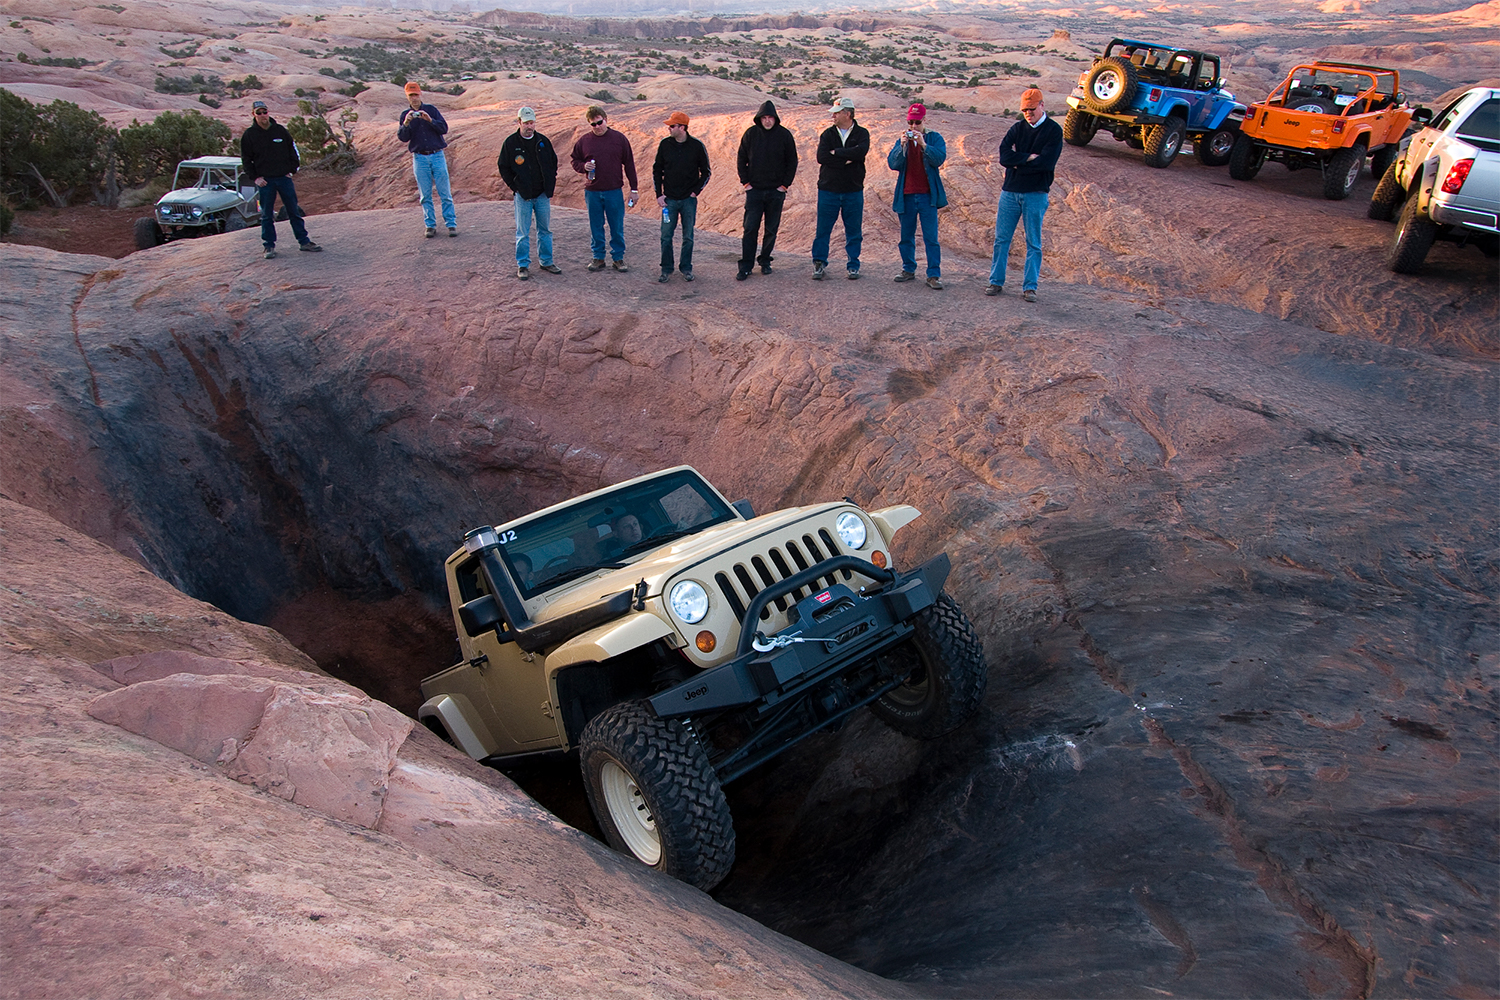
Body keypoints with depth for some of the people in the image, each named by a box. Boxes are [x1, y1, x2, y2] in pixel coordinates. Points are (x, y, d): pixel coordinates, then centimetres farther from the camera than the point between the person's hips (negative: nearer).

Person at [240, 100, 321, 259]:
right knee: (267, 215, 4)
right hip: (265, 180, -1)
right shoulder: (249, 135, -1)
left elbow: (292, 150, 12)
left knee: (294, 211, 6)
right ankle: (269, 245, 10)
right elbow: (246, 159, 4)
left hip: (284, 178, 1)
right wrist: (255, 177, -4)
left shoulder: (280, 130, 4)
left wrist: (292, 170, 3)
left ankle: (304, 241, 13)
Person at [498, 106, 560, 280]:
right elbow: (503, 167, 2)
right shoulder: (510, 143, -4)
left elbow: (553, 162, 15)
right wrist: (515, 187, -4)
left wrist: (550, 185, 7)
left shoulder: (543, 141, 4)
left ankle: (546, 261, 22)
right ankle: (523, 265, 8)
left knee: (545, 230, 11)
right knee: (522, 233, 0)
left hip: (542, 194, 3)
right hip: (523, 195, -3)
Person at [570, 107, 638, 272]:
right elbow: (575, 161, 13)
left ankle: (618, 257, 17)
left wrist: (634, 189, 2)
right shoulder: (583, 141, 3)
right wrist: (584, 166, -10)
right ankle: (598, 257, 19)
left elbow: (629, 165, 4)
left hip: (614, 192, -1)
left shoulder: (619, 139, 0)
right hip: (592, 192, 1)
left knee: (617, 227, 4)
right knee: (596, 227, 8)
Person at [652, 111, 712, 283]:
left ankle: (686, 268, 18)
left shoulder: (697, 146, -4)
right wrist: (659, 194, 2)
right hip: (669, 200, 1)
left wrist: (696, 191, -4)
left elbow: (705, 172, 5)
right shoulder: (665, 145, 1)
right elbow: (657, 170, 9)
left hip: (689, 200, -1)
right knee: (666, 236, 1)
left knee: (688, 237, 5)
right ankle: (666, 269, 13)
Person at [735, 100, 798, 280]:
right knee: (750, 228, -4)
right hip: (754, 189, 0)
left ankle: (765, 261, 22)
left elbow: (792, 162, 5)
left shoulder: (784, 135, -1)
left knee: (772, 229, 7)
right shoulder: (750, 134, 1)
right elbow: (741, 159, 8)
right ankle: (745, 266, -1)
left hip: (776, 191, 0)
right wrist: (745, 182, 1)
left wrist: (785, 184, -1)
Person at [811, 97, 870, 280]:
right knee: (823, 230, 2)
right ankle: (819, 264, 12)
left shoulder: (862, 133, 3)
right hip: (828, 190, 1)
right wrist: (847, 160, -13)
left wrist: (836, 152, -13)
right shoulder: (828, 134, 6)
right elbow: (821, 157, -10)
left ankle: (853, 266, 16)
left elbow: (861, 151, -19)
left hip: (853, 191, 0)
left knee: (854, 231, 6)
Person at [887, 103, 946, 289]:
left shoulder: (934, 139, 3)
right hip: (906, 195, 3)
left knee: (931, 237, -5)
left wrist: (923, 145, -24)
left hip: (927, 196, -3)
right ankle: (909, 270, 23)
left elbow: (939, 159, -13)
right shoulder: (902, 141, 10)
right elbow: (893, 164, -2)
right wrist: (902, 145, -16)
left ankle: (934, 275, -4)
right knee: (906, 237, 10)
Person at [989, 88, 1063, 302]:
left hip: (1036, 193, -3)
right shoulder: (1017, 128, 10)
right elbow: (1004, 156, -5)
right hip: (1010, 191, 3)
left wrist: (1017, 161, -8)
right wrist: (1029, 158, -13)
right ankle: (996, 282, 12)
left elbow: (1047, 162, -14)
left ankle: (1029, 287, 4)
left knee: (1033, 243, 1)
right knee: (1002, 239, 4)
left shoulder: (1054, 130, 0)